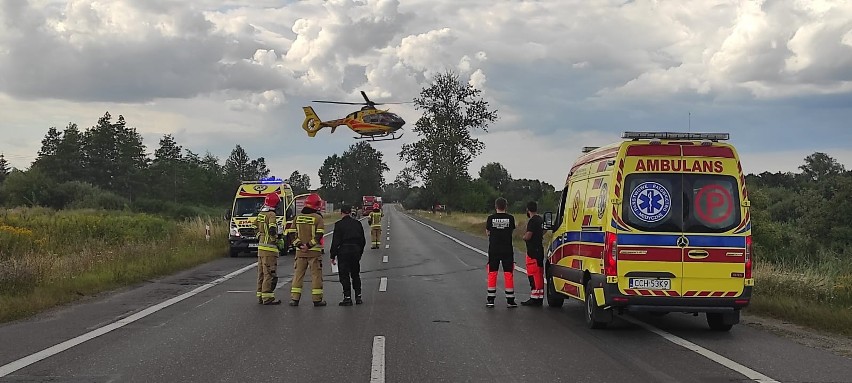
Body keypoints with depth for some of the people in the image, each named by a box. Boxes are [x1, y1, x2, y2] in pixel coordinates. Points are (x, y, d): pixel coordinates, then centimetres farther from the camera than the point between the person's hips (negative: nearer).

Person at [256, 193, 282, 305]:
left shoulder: (260, 214, 12)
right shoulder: (271, 215, -15)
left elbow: (257, 229, 21)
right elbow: (272, 230, -26)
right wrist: (275, 239, -12)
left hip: (260, 247, 9)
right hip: (269, 248, -9)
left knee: (261, 273, 15)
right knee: (270, 274, -5)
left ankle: (260, 296, 21)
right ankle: (267, 297, -6)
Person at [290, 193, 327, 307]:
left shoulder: (297, 218, 6)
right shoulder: (318, 218, -8)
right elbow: (319, 236, -16)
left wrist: (299, 244, -6)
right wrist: (309, 245, -14)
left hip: (300, 251, 4)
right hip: (314, 251, -4)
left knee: (298, 274, 11)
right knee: (316, 275, 3)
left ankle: (294, 298, 9)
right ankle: (317, 299, 3)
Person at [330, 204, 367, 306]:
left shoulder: (339, 224, -8)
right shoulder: (357, 223, 6)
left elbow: (336, 241, -10)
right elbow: (363, 240, 11)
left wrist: (333, 256, -5)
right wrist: (360, 252, 21)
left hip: (343, 251, -5)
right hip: (356, 251, 5)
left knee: (344, 275, 1)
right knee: (355, 275, 15)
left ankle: (347, 298, -2)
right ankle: (358, 297, 15)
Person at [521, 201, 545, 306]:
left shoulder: (532, 221, -17)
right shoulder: (541, 220, 14)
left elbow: (528, 236, -21)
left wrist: (524, 236, 0)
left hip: (533, 251, -10)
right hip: (540, 249, 10)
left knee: (533, 274, -8)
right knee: (539, 274, 13)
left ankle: (534, 298, -9)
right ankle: (540, 298, 19)